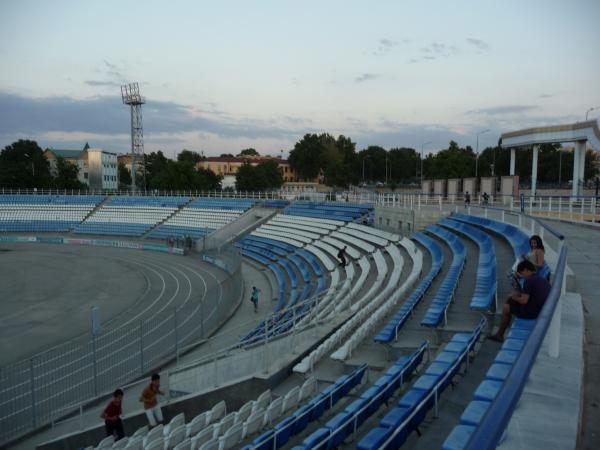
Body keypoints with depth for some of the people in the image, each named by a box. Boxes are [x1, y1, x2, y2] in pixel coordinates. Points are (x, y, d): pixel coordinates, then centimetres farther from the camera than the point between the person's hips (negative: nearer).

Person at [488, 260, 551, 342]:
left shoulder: (528, 281, -17)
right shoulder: (544, 280, 8)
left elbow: (524, 301, -21)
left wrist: (514, 297, -1)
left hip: (531, 313, -8)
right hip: (543, 312, 8)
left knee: (506, 307, 13)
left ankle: (499, 335, 26)